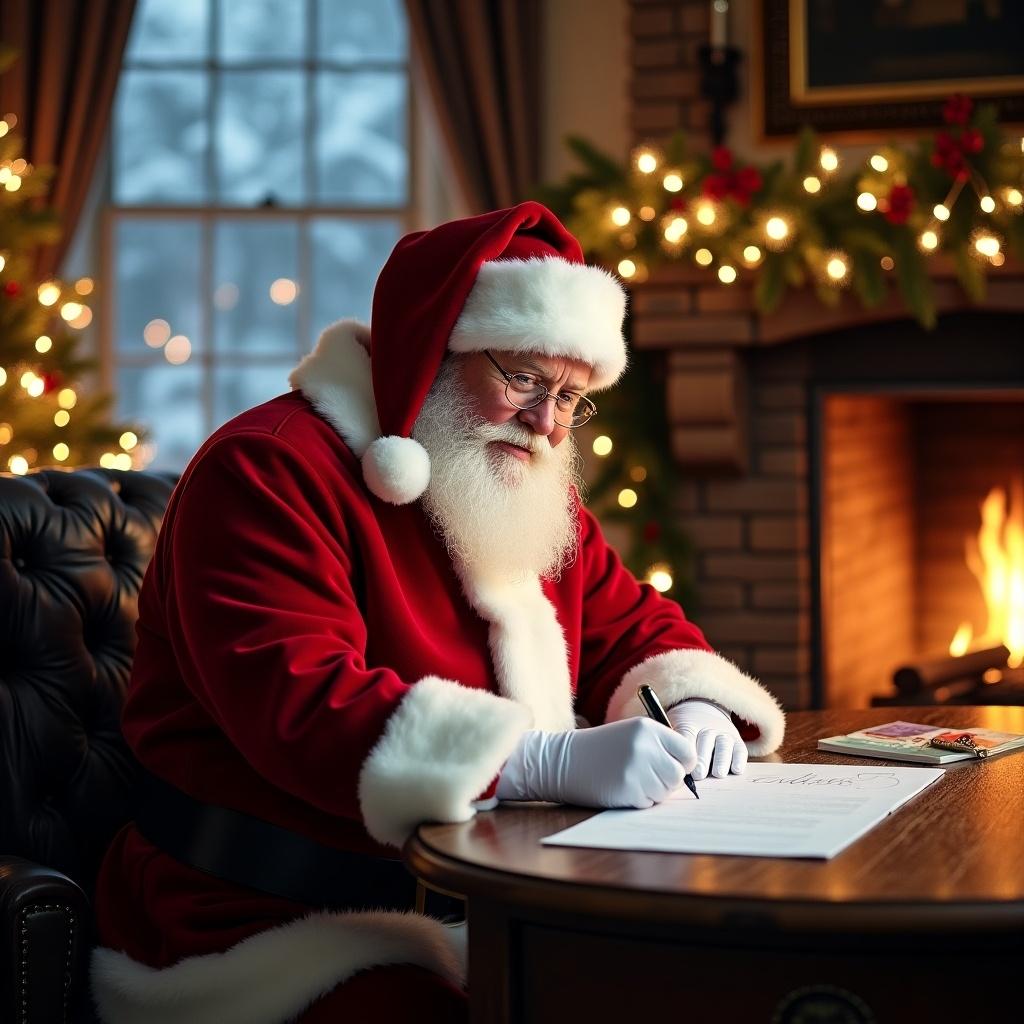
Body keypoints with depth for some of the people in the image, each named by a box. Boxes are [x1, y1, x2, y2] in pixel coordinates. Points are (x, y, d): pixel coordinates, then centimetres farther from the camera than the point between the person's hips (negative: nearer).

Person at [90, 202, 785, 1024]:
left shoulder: (534, 498, 17)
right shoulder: (271, 470, -12)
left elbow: (633, 626, 23)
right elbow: (299, 709, -25)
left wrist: (693, 709, -3)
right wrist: (556, 762, -34)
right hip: (286, 928, -7)